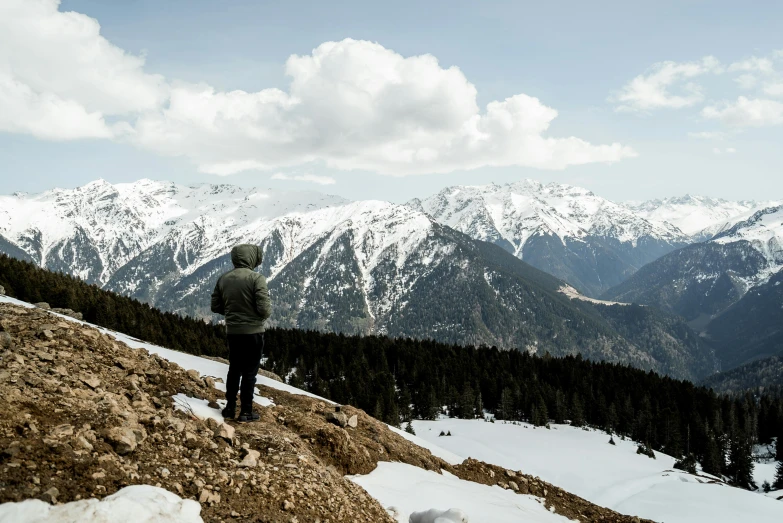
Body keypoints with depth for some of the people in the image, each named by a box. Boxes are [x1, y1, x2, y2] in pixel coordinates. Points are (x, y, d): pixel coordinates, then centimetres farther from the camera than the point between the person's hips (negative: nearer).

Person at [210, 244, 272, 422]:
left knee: (234, 369, 18)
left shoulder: (224, 279, 1)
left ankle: (230, 407, 23)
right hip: (253, 332, -5)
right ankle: (246, 411, 10)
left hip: (232, 331, 5)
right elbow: (264, 308, -20)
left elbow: (215, 306, 6)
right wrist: (266, 313, 1)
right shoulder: (256, 278, -16)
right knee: (249, 372, 5)